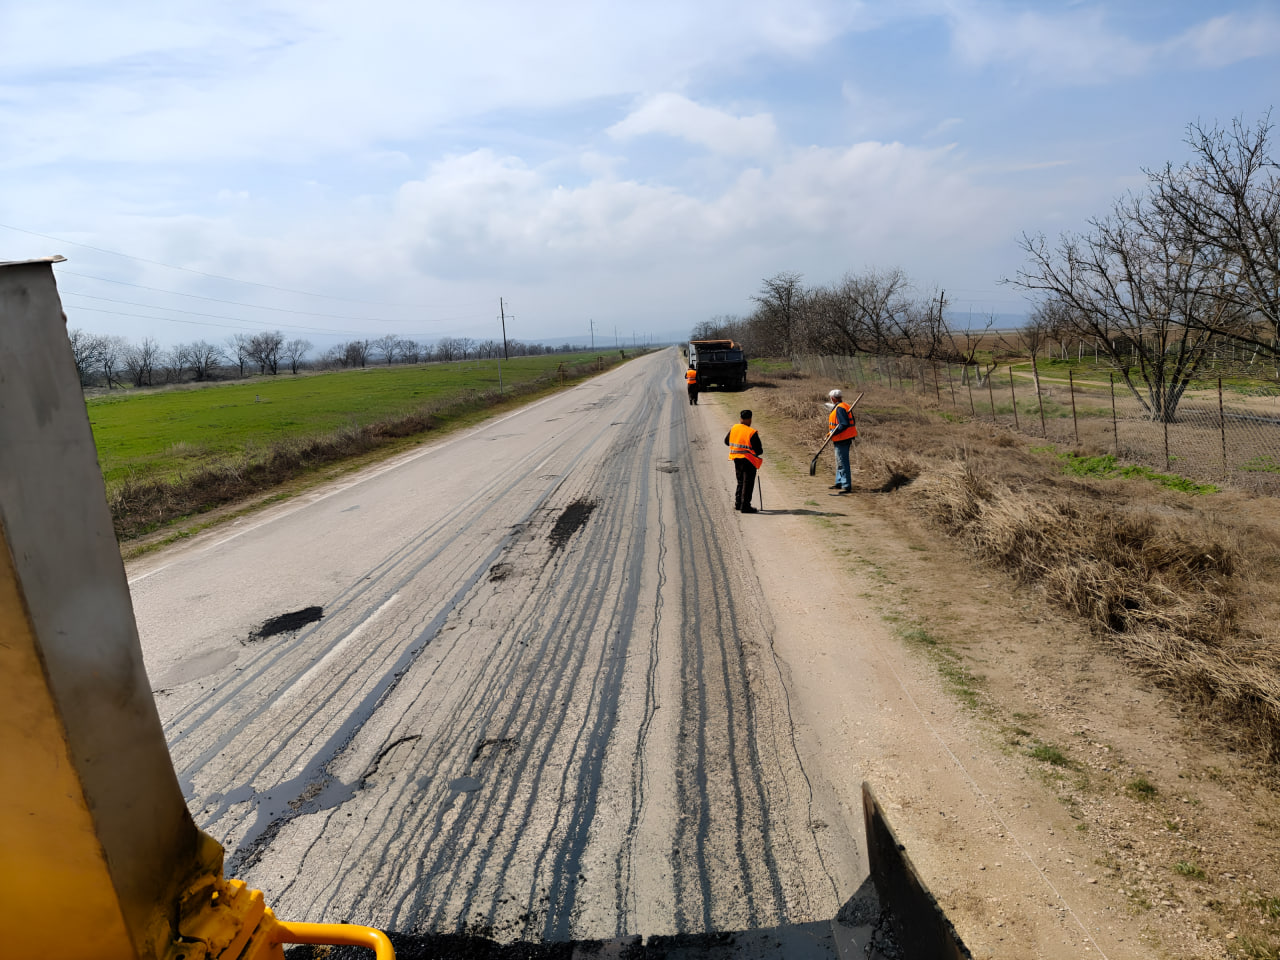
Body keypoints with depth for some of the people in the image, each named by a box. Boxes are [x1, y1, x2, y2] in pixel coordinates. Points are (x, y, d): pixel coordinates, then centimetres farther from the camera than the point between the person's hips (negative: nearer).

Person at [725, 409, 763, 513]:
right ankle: (745, 506, 1)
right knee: (748, 484, 1)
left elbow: (726, 441, 14)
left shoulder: (733, 428, 0)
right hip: (748, 460, -6)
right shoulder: (752, 432, -17)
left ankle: (738, 503, 24)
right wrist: (761, 451, 8)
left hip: (736, 459, 6)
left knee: (740, 482, 20)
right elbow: (758, 451, -15)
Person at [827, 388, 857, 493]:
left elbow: (844, 425, -26)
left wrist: (833, 433, -22)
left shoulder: (839, 408, -18)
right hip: (842, 440, 11)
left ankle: (847, 486, -4)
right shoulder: (844, 406, 14)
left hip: (842, 440, -11)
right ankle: (839, 483, 32)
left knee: (842, 463, -7)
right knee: (840, 462, 21)